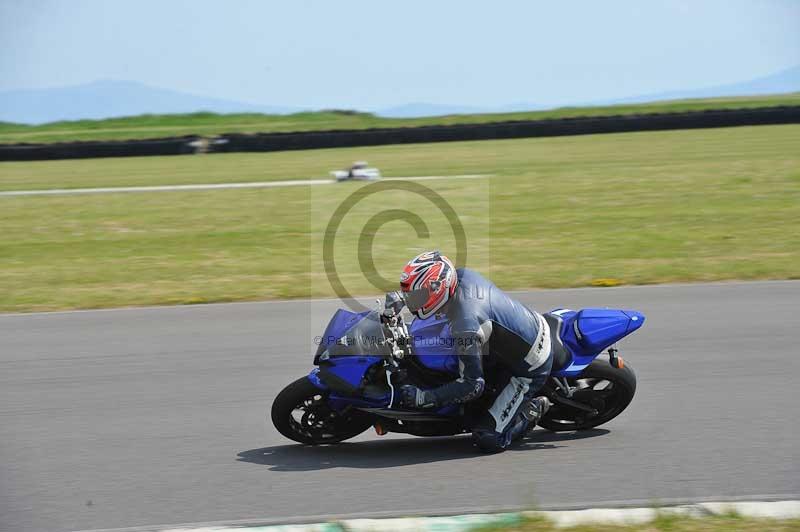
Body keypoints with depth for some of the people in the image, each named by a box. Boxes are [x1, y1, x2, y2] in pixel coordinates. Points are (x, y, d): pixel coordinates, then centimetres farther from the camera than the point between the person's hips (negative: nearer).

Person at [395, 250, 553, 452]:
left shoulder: (465, 325, -33)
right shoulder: (462, 275, -10)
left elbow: (473, 385, -28)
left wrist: (421, 397, -26)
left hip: (529, 368, -8)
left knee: (488, 439, -12)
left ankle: (532, 410, 6)